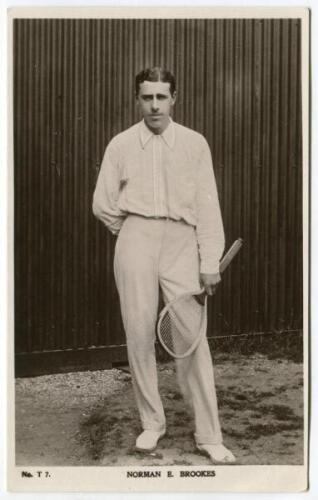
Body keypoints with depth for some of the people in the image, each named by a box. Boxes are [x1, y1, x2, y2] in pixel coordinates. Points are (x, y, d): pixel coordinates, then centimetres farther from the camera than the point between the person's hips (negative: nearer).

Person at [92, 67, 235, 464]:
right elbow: (103, 204, 11)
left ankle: (209, 436, 4)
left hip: (180, 243, -1)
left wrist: (210, 262, -3)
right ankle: (152, 423, 18)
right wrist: (132, 232, 10)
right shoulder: (121, 144, 6)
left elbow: (207, 205, 2)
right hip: (135, 241, 1)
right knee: (139, 334, 2)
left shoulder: (194, 143, 5)